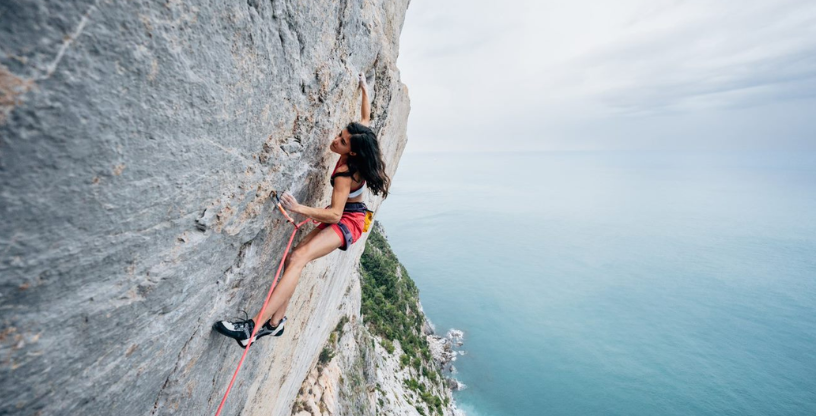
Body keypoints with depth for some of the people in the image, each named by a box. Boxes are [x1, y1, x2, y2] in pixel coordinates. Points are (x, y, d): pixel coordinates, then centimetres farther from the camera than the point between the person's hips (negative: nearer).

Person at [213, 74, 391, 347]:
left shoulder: (345, 173, -23)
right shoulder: (357, 155, -1)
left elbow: (335, 213, -28)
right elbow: (366, 118, 16)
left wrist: (299, 208, -35)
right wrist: (364, 88, 27)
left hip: (348, 221, -9)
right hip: (342, 219, 9)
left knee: (298, 258, -29)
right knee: (294, 258, -1)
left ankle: (254, 326, -35)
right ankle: (275, 322, 3)